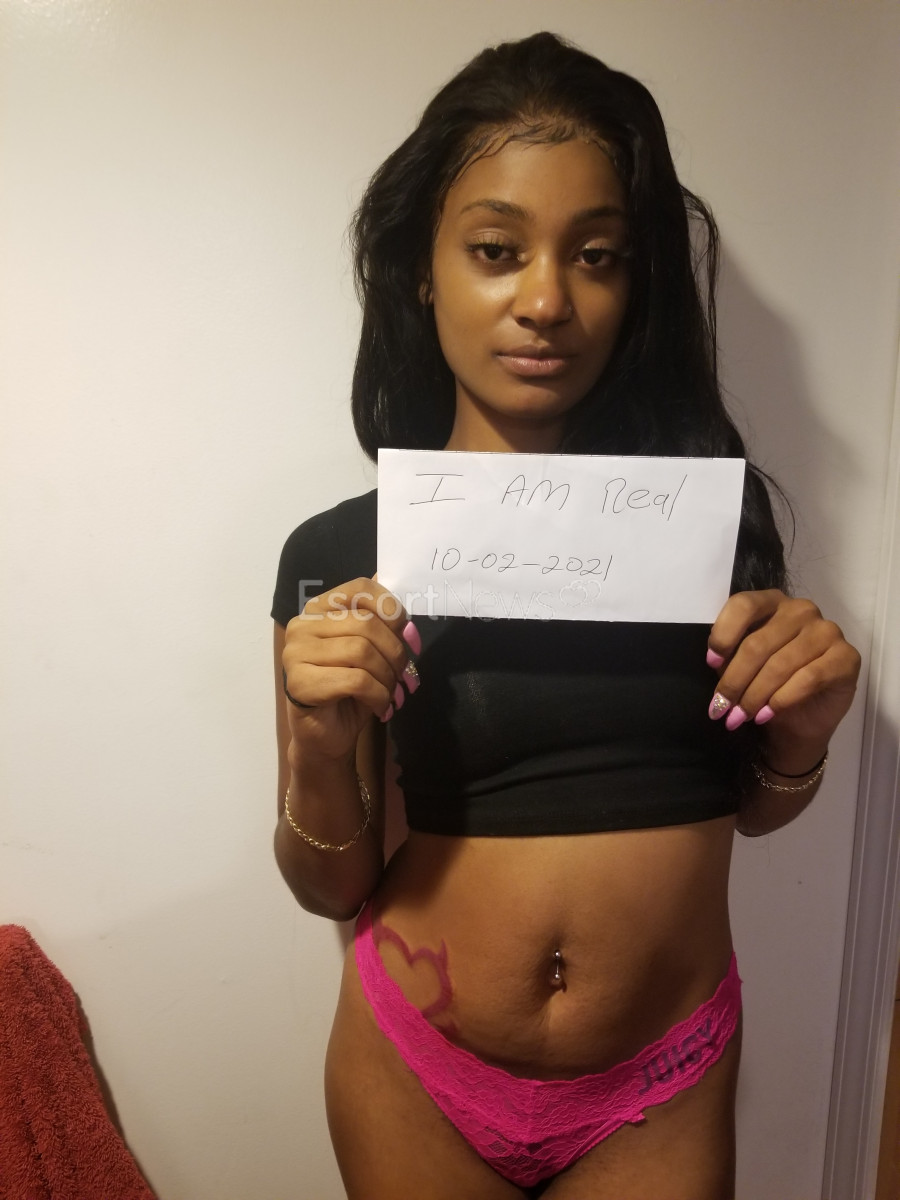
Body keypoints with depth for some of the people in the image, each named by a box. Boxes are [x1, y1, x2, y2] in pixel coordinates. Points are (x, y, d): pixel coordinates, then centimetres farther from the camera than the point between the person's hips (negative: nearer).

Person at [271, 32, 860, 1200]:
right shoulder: (341, 553, -12)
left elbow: (753, 805, 4)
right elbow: (335, 886, -5)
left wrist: (800, 735, -17)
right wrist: (322, 750, -24)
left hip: (667, 1083, 1)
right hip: (416, 1074, 0)